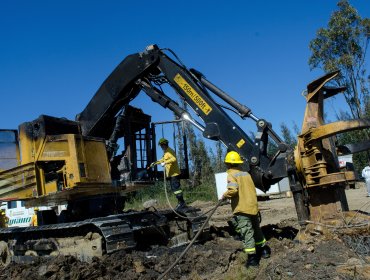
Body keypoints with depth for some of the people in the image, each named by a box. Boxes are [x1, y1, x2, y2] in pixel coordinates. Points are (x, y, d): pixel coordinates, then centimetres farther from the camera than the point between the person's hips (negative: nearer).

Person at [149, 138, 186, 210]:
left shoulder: (169, 151, -14)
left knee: (176, 188, -11)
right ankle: (181, 202, 17)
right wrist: (155, 163, 31)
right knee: (174, 188, 12)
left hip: (174, 173, -10)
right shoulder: (165, 152, 18)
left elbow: (174, 159, -32)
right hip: (170, 174, 10)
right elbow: (163, 160, 35)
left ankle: (181, 203, -7)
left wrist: (165, 163, -36)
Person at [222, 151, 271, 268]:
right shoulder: (246, 174, 12)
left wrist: (225, 195, -7)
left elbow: (233, 190, -24)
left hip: (242, 209, -7)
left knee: (246, 233, -4)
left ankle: (252, 258, -4)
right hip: (253, 206, 7)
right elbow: (252, 189, 15)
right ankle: (264, 250, 34)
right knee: (256, 229, 22)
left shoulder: (231, 175, -9)